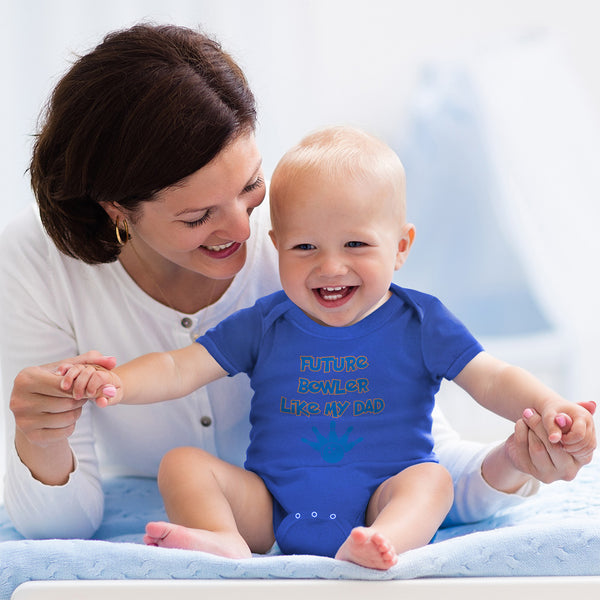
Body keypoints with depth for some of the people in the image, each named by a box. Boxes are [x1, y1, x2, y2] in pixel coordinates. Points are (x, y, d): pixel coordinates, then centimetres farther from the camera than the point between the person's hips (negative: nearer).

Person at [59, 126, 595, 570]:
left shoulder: (419, 323, 2)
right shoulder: (264, 325, 6)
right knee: (182, 463, -14)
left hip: (383, 502, -1)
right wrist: (115, 383, -17)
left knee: (432, 477, -29)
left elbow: (492, 379, -3)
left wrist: (546, 406, -24)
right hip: (269, 508, 2)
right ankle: (226, 544, -41)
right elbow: (181, 369, 3)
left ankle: (377, 548, -56)